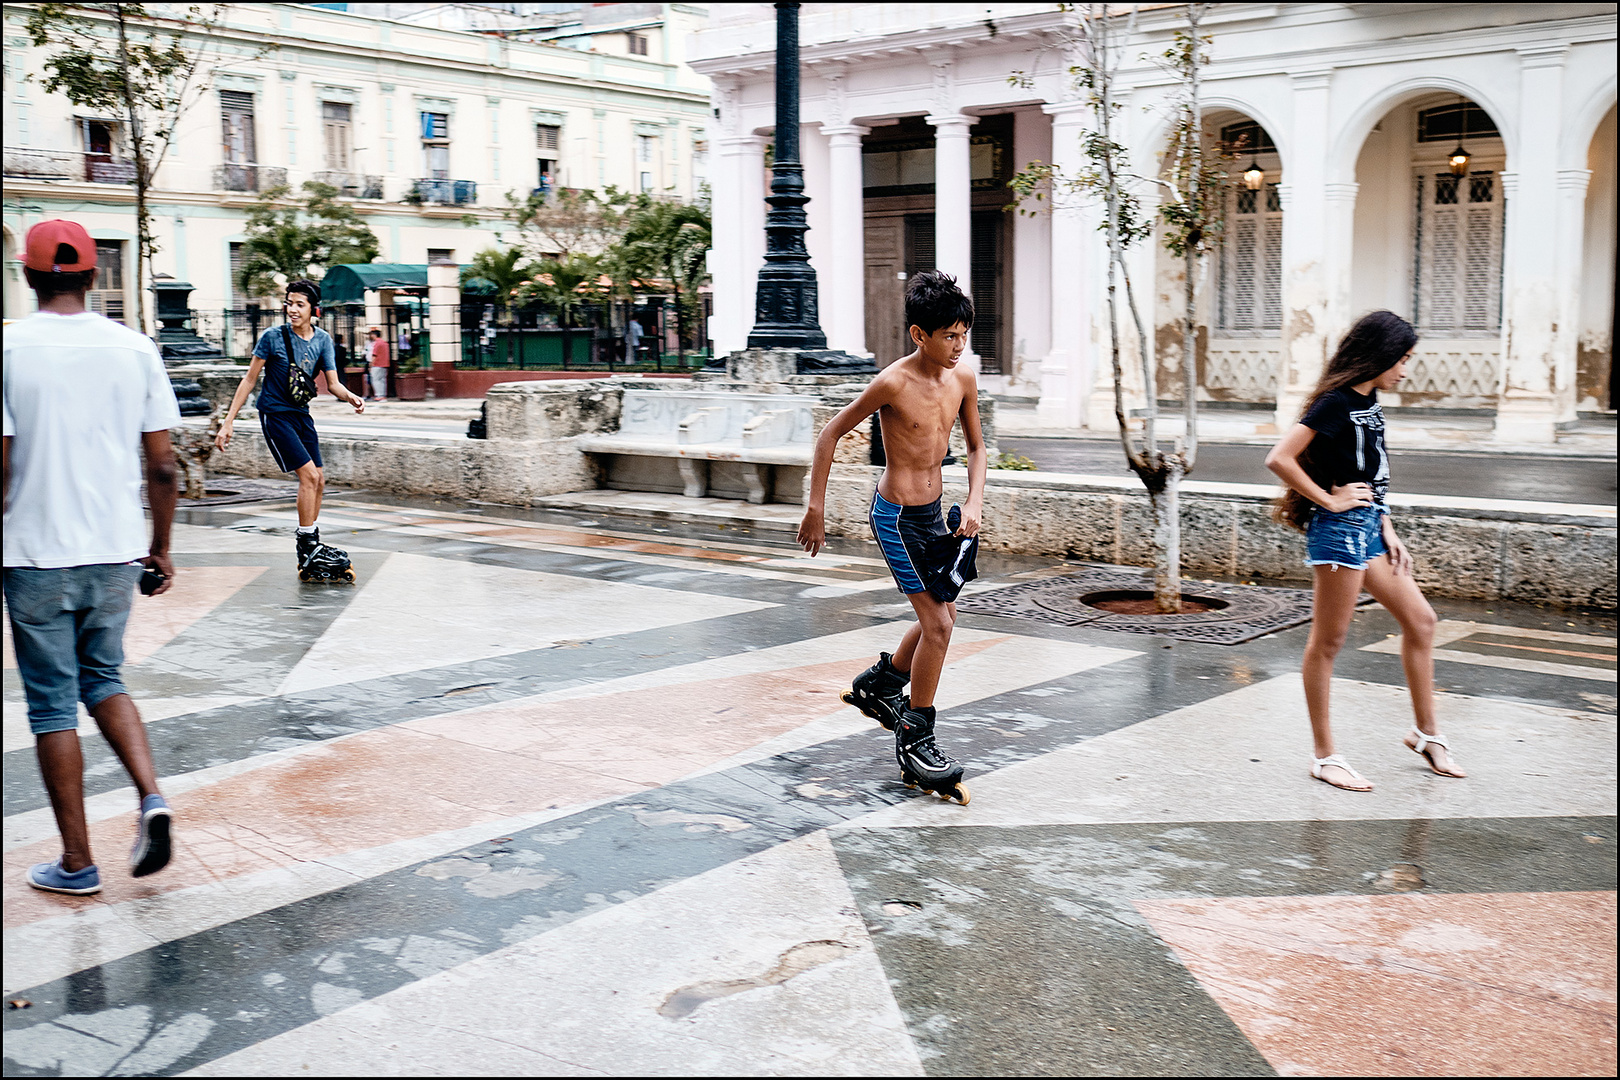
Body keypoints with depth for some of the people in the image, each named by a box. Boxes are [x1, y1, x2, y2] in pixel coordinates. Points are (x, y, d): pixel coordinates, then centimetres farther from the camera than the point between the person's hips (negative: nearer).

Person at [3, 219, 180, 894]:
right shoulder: (134, 348, 0)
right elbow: (163, 469, 2)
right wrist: (160, 551, 13)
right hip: (118, 553, 3)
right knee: (103, 681, 22)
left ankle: (76, 864, 13)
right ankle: (151, 797, 1)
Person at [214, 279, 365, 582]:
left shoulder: (323, 340, 2)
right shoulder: (273, 337, -11)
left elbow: (333, 385, 2)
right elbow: (249, 378, -4)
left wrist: (351, 397, -22)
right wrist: (228, 421, -6)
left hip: (301, 415, 6)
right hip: (275, 414, -6)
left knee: (318, 482, 6)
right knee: (309, 475, -16)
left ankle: (310, 549, 18)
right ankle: (308, 548, -9)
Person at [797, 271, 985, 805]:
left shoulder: (963, 380, -1)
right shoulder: (893, 383, -19)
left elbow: (976, 446, 13)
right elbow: (831, 433, -10)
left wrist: (973, 502, -2)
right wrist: (816, 507, -8)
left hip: (933, 513, 8)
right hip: (897, 515, -8)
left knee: (943, 616, 20)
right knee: (937, 624, -9)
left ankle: (879, 685, 42)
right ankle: (915, 741, 5)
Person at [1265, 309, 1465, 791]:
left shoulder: (1368, 401, 11)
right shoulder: (1336, 404, -16)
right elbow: (1279, 458, -24)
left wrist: (1388, 530, 12)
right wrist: (1328, 500, -16)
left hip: (1369, 528, 10)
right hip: (1340, 530, -10)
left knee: (1420, 620, 13)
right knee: (1328, 641, -1)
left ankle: (1426, 732, 27)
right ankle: (1325, 757, 7)